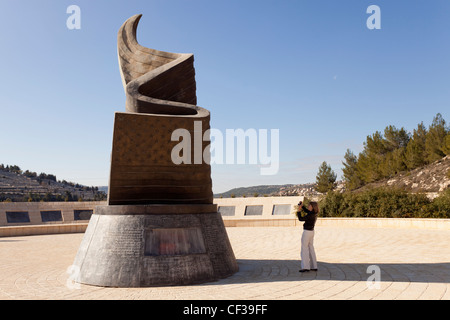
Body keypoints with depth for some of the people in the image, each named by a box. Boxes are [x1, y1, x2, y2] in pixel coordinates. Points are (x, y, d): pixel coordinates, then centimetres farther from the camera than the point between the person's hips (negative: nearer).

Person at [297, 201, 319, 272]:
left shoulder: (310, 215, -23)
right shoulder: (313, 213, 4)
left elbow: (300, 219, -21)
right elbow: (306, 210, 21)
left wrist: (299, 210, -14)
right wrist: (302, 205, 7)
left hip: (307, 232, -9)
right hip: (311, 232, 9)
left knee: (304, 250, -3)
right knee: (311, 249, 14)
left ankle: (305, 267, -3)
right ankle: (314, 266, 18)